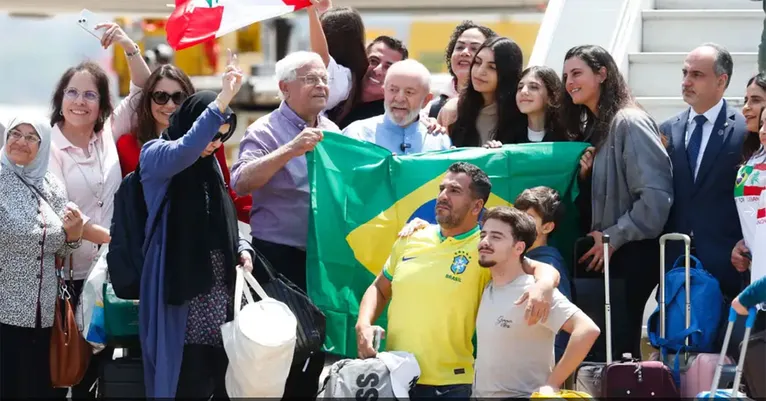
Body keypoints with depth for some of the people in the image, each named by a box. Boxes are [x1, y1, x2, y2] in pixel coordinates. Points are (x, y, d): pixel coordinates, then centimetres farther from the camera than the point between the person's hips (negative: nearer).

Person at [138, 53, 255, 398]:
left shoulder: (210, 165, 17)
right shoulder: (155, 155, -4)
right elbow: (184, 152, -28)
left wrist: (241, 248, 4)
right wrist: (222, 102, -34)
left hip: (218, 290, 7)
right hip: (180, 290, -7)